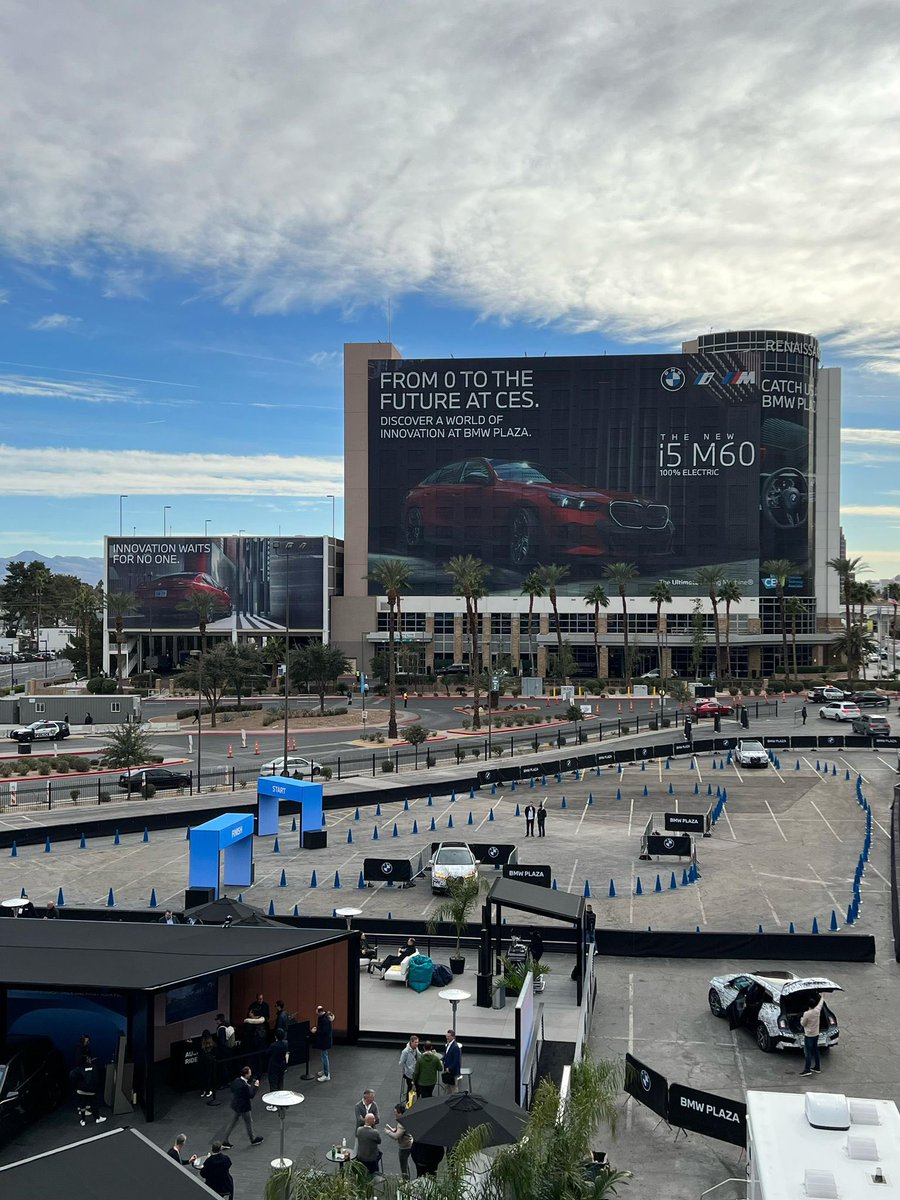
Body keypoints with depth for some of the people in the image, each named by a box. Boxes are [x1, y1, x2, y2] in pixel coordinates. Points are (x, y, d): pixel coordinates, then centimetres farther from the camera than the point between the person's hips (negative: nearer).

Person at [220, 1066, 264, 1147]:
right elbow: (251, 1095, -23)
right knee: (249, 1123, 16)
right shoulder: (244, 1086, -31)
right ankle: (253, 1139, 35)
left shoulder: (236, 1080, -7)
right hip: (244, 1107, -7)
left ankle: (225, 1142, 20)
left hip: (235, 1106, 7)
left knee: (232, 1124, 18)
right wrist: (255, 1086, -14)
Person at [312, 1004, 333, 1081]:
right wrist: (316, 1027, 5)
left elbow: (324, 1031, -28)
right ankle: (325, 1071, 38)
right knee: (324, 1055, 23)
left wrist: (316, 1031, -21)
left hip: (325, 1040, -11)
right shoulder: (322, 1016, 4)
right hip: (323, 1040, 11)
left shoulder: (325, 1019, -28)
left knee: (324, 1056, -3)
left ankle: (326, 1075, 3)